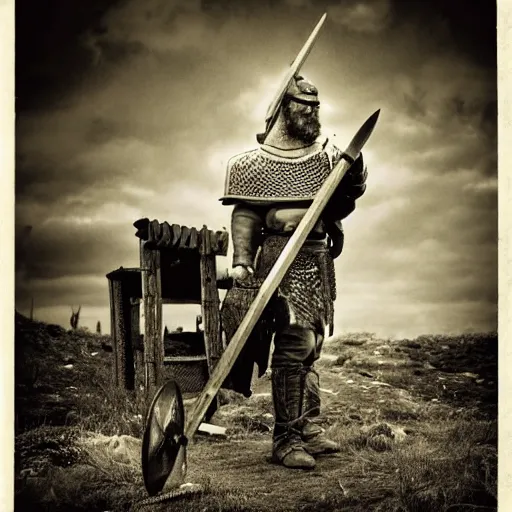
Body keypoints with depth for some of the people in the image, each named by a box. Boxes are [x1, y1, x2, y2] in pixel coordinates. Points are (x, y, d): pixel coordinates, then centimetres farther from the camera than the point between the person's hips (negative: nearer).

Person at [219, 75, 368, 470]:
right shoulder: (256, 162, 0)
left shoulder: (327, 155, 13)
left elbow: (340, 207, 13)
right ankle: (286, 438, -6)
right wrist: (242, 262, -13)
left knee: (310, 345, 13)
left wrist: (354, 181, -7)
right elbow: (244, 214, -3)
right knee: (294, 344, -12)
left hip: (319, 258, 6)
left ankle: (309, 427, 23)